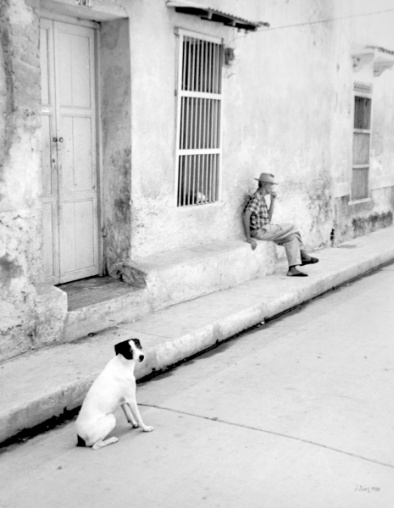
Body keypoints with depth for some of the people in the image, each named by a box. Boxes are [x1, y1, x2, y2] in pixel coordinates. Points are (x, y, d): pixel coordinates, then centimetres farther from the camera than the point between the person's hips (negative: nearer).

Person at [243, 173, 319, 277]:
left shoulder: (261, 198, 16)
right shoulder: (256, 197, -16)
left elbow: (268, 218, 14)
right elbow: (246, 215, -28)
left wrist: (273, 200, 7)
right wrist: (249, 238, -30)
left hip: (265, 229, 10)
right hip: (260, 231, -10)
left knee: (292, 237, 5)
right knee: (293, 228, -2)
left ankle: (292, 269, 3)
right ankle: (303, 256, 13)